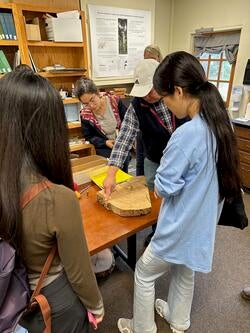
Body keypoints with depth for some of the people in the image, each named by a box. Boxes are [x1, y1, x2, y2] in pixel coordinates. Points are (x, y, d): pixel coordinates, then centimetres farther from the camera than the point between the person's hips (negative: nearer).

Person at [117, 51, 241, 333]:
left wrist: (160, 178, -4)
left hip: (181, 228, -8)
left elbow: (162, 189, -23)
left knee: (144, 274, 17)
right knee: (184, 272, 29)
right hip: (202, 223, 8)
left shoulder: (186, 134, -31)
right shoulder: (220, 123, -4)